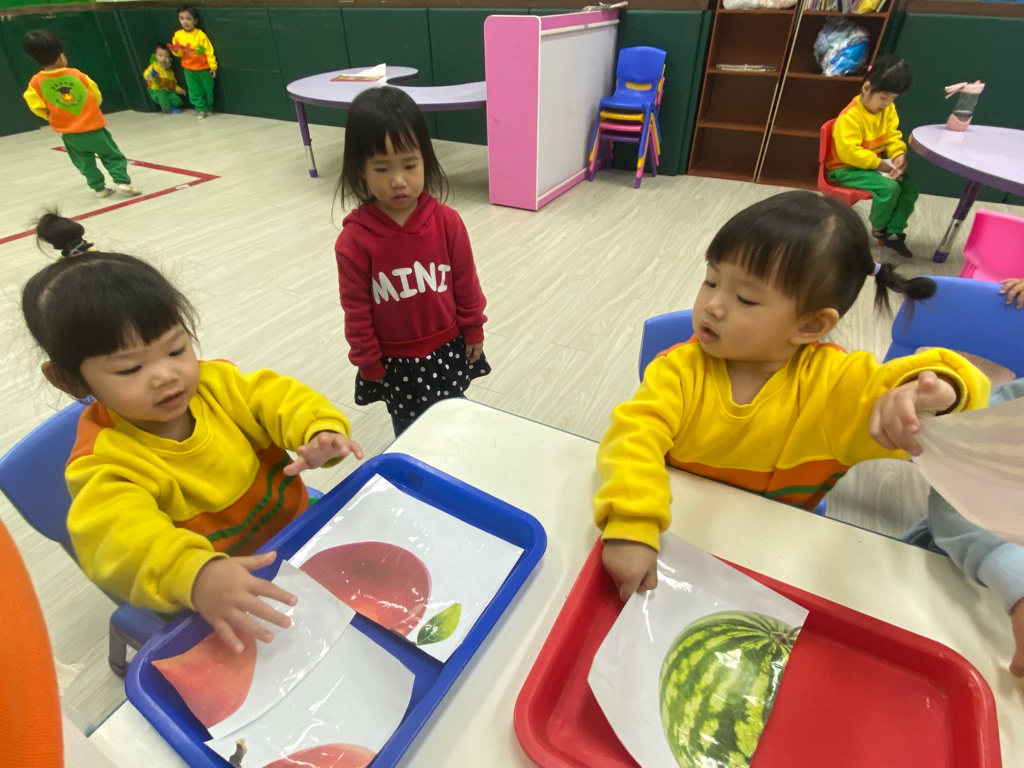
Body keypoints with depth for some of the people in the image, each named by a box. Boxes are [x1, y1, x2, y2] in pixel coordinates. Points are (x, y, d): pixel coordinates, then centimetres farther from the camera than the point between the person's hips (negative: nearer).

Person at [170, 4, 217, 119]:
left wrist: (213, 66, -12)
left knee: (208, 89, 10)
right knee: (194, 91, 3)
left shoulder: (200, 34, -12)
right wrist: (176, 51, -21)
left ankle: (209, 108, 32)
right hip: (189, 70, 2)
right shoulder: (178, 35, -3)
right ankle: (200, 109, 13)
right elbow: (180, 53, 2)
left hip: (204, 68, -2)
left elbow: (209, 51, -9)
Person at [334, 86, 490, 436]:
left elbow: (465, 281, -1)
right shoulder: (354, 239, -17)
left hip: (447, 349, 2)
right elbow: (356, 308, -9)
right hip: (394, 361, -1)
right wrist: (367, 360, -2)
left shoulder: (446, 221, -12)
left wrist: (473, 329, 6)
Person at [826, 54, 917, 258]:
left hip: (875, 165, 8)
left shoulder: (888, 110, 4)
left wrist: (899, 154, -14)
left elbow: (893, 136, 7)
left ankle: (894, 232, 6)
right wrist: (878, 164, -26)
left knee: (910, 187, -5)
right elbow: (849, 152, -27)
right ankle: (879, 228, 0)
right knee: (889, 187, -27)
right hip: (846, 169, -8)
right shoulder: (849, 117, -22)